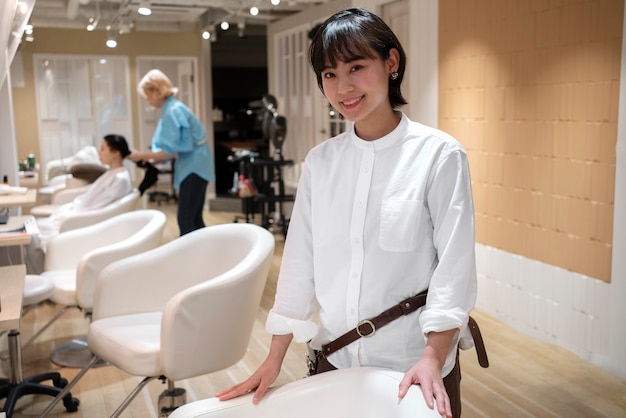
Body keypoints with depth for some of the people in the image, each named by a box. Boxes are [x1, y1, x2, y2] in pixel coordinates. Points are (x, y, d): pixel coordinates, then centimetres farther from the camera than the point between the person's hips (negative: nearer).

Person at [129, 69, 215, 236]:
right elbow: (173, 147, 14)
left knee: (185, 220, -9)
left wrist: (141, 156, -12)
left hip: (194, 167, -10)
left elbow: (170, 150, -21)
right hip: (192, 166, 10)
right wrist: (150, 160, 2)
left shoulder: (172, 111, -19)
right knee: (194, 219, 13)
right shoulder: (171, 108, 12)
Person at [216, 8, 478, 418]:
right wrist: (274, 359, 3)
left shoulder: (440, 155, -11)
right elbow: (299, 262, 2)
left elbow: (454, 266, -12)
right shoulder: (319, 162, 0)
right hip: (336, 360, 4)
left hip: (414, 367, -3)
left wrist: (433, 358, -21)